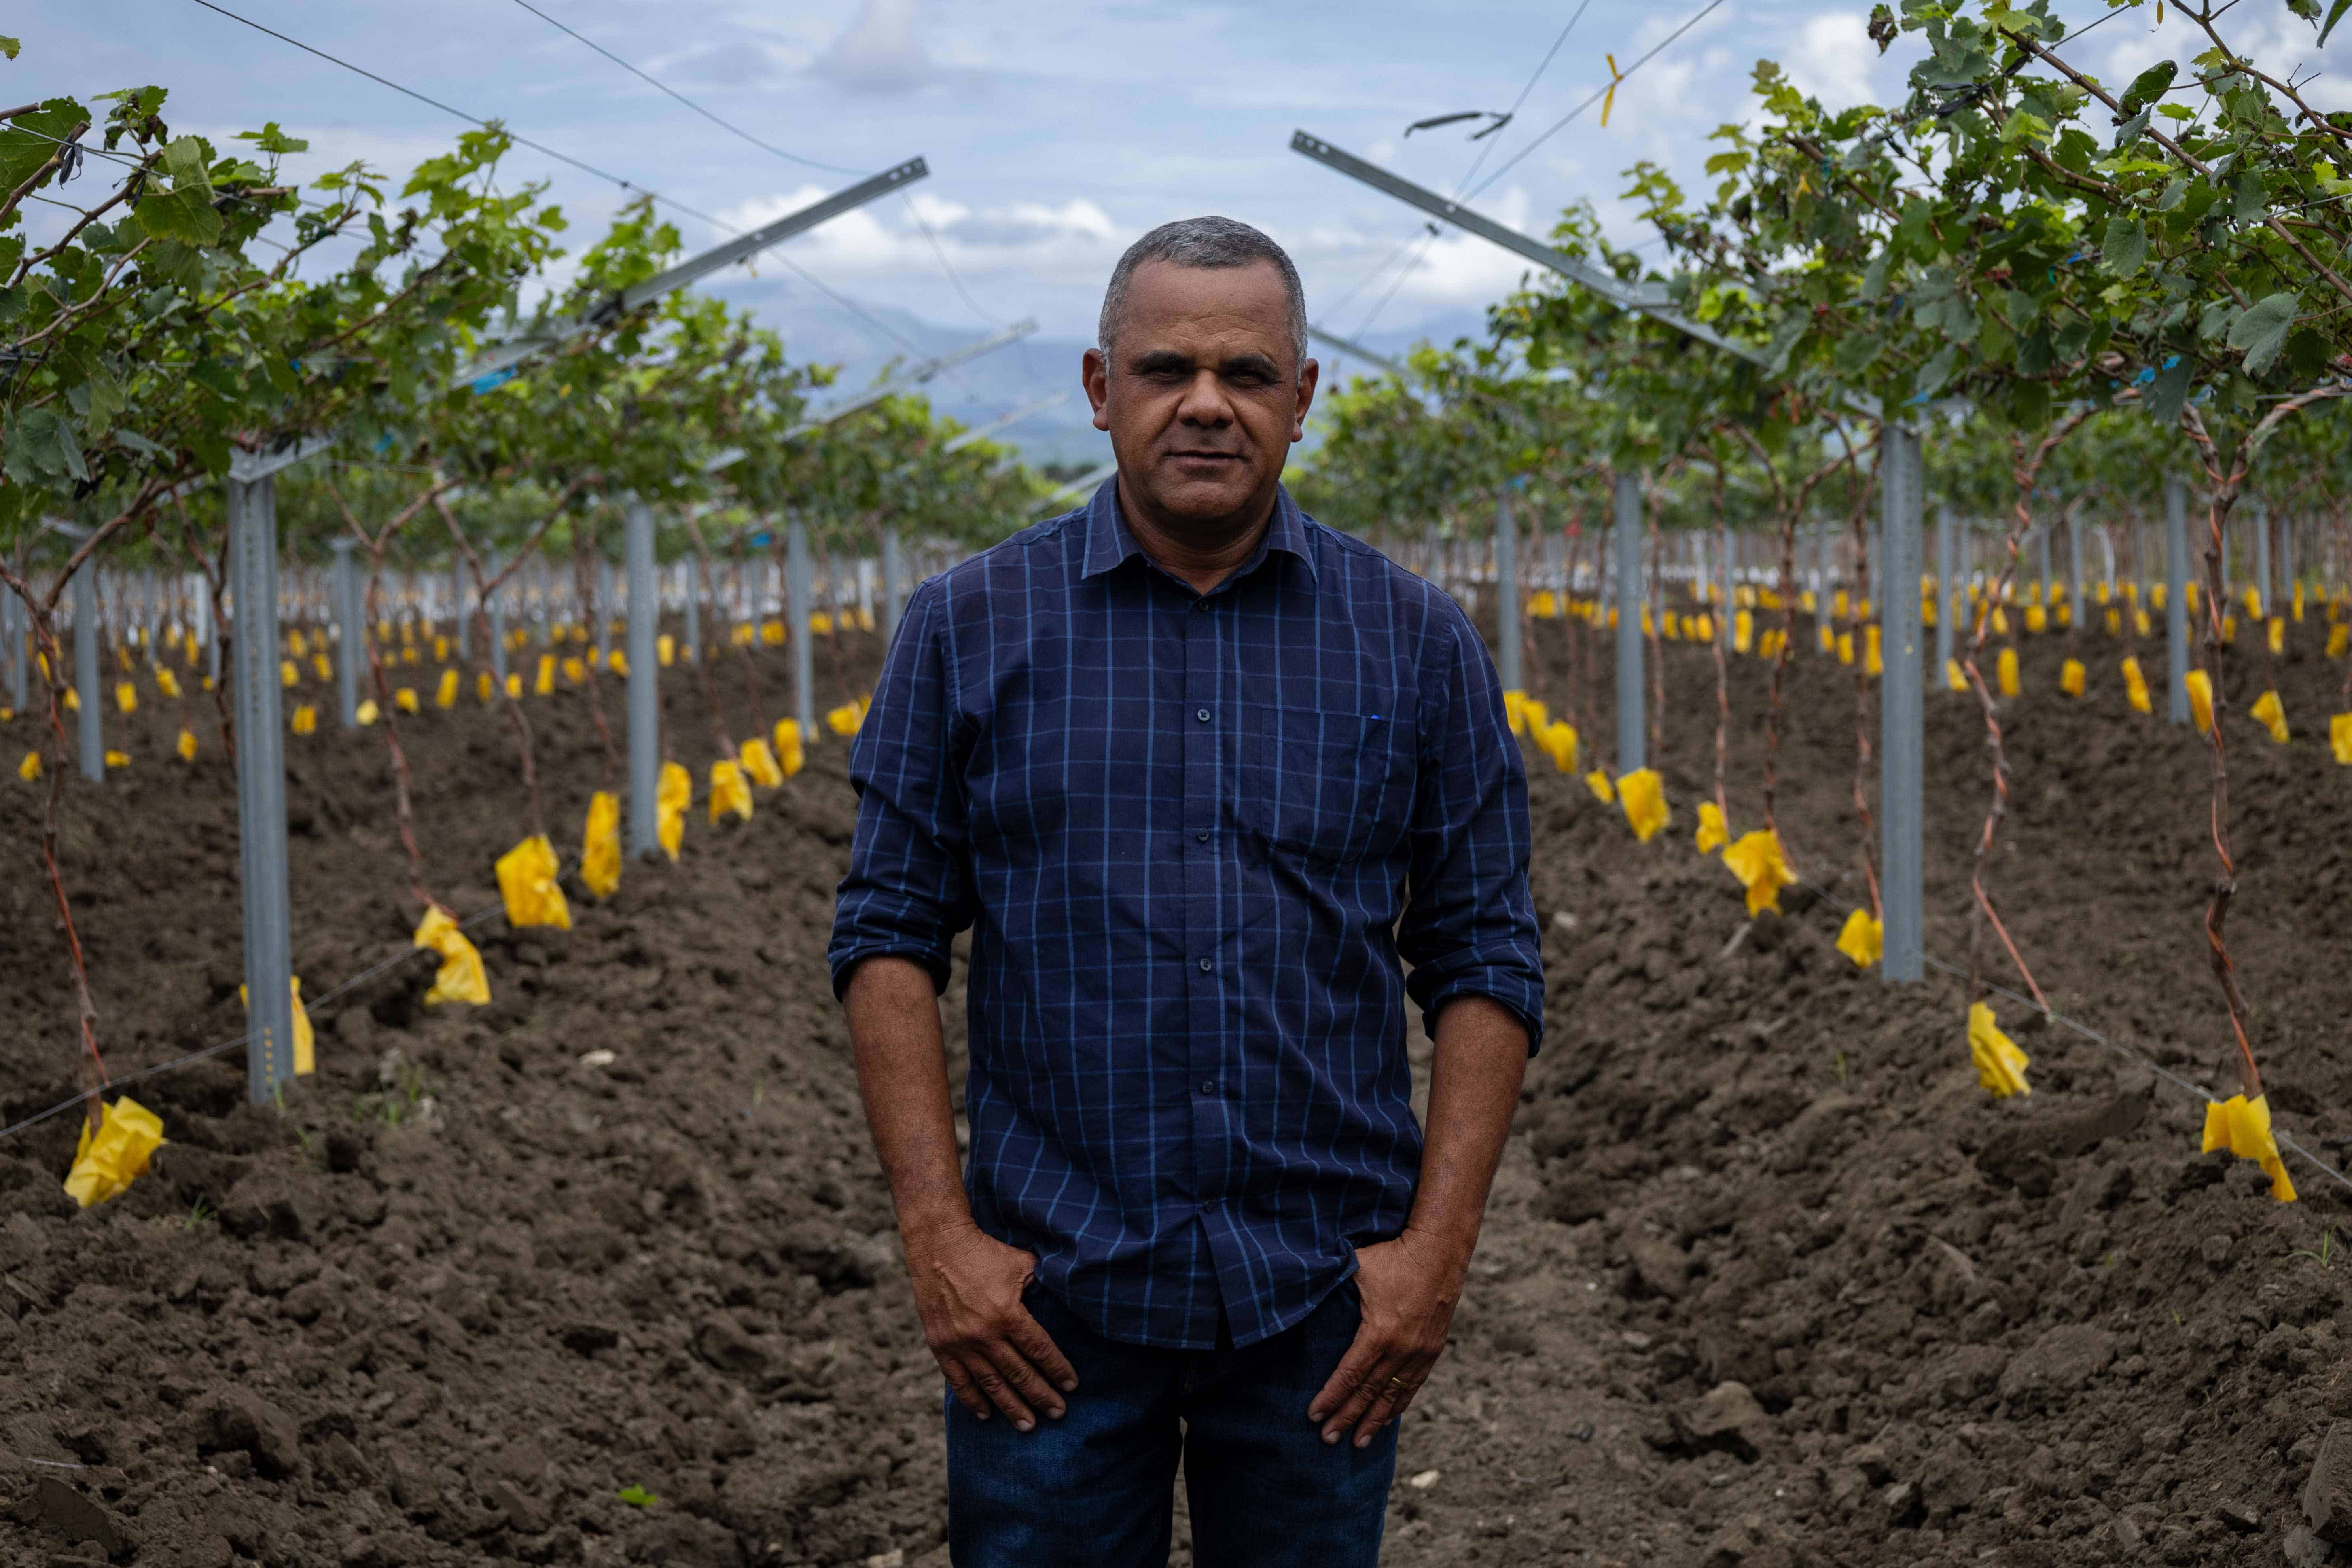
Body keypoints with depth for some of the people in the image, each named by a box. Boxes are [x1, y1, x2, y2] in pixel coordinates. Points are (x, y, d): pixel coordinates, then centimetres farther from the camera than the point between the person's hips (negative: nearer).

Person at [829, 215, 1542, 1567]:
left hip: (1323, 1300, 1)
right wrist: (939, 1232, -6)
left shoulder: (1417, 643, 4)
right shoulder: (973, 627, 2)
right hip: (1050, 1291, 0)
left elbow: (1485, 958, 4)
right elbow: (892, 935, 2)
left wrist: (1438, 1246, -5)